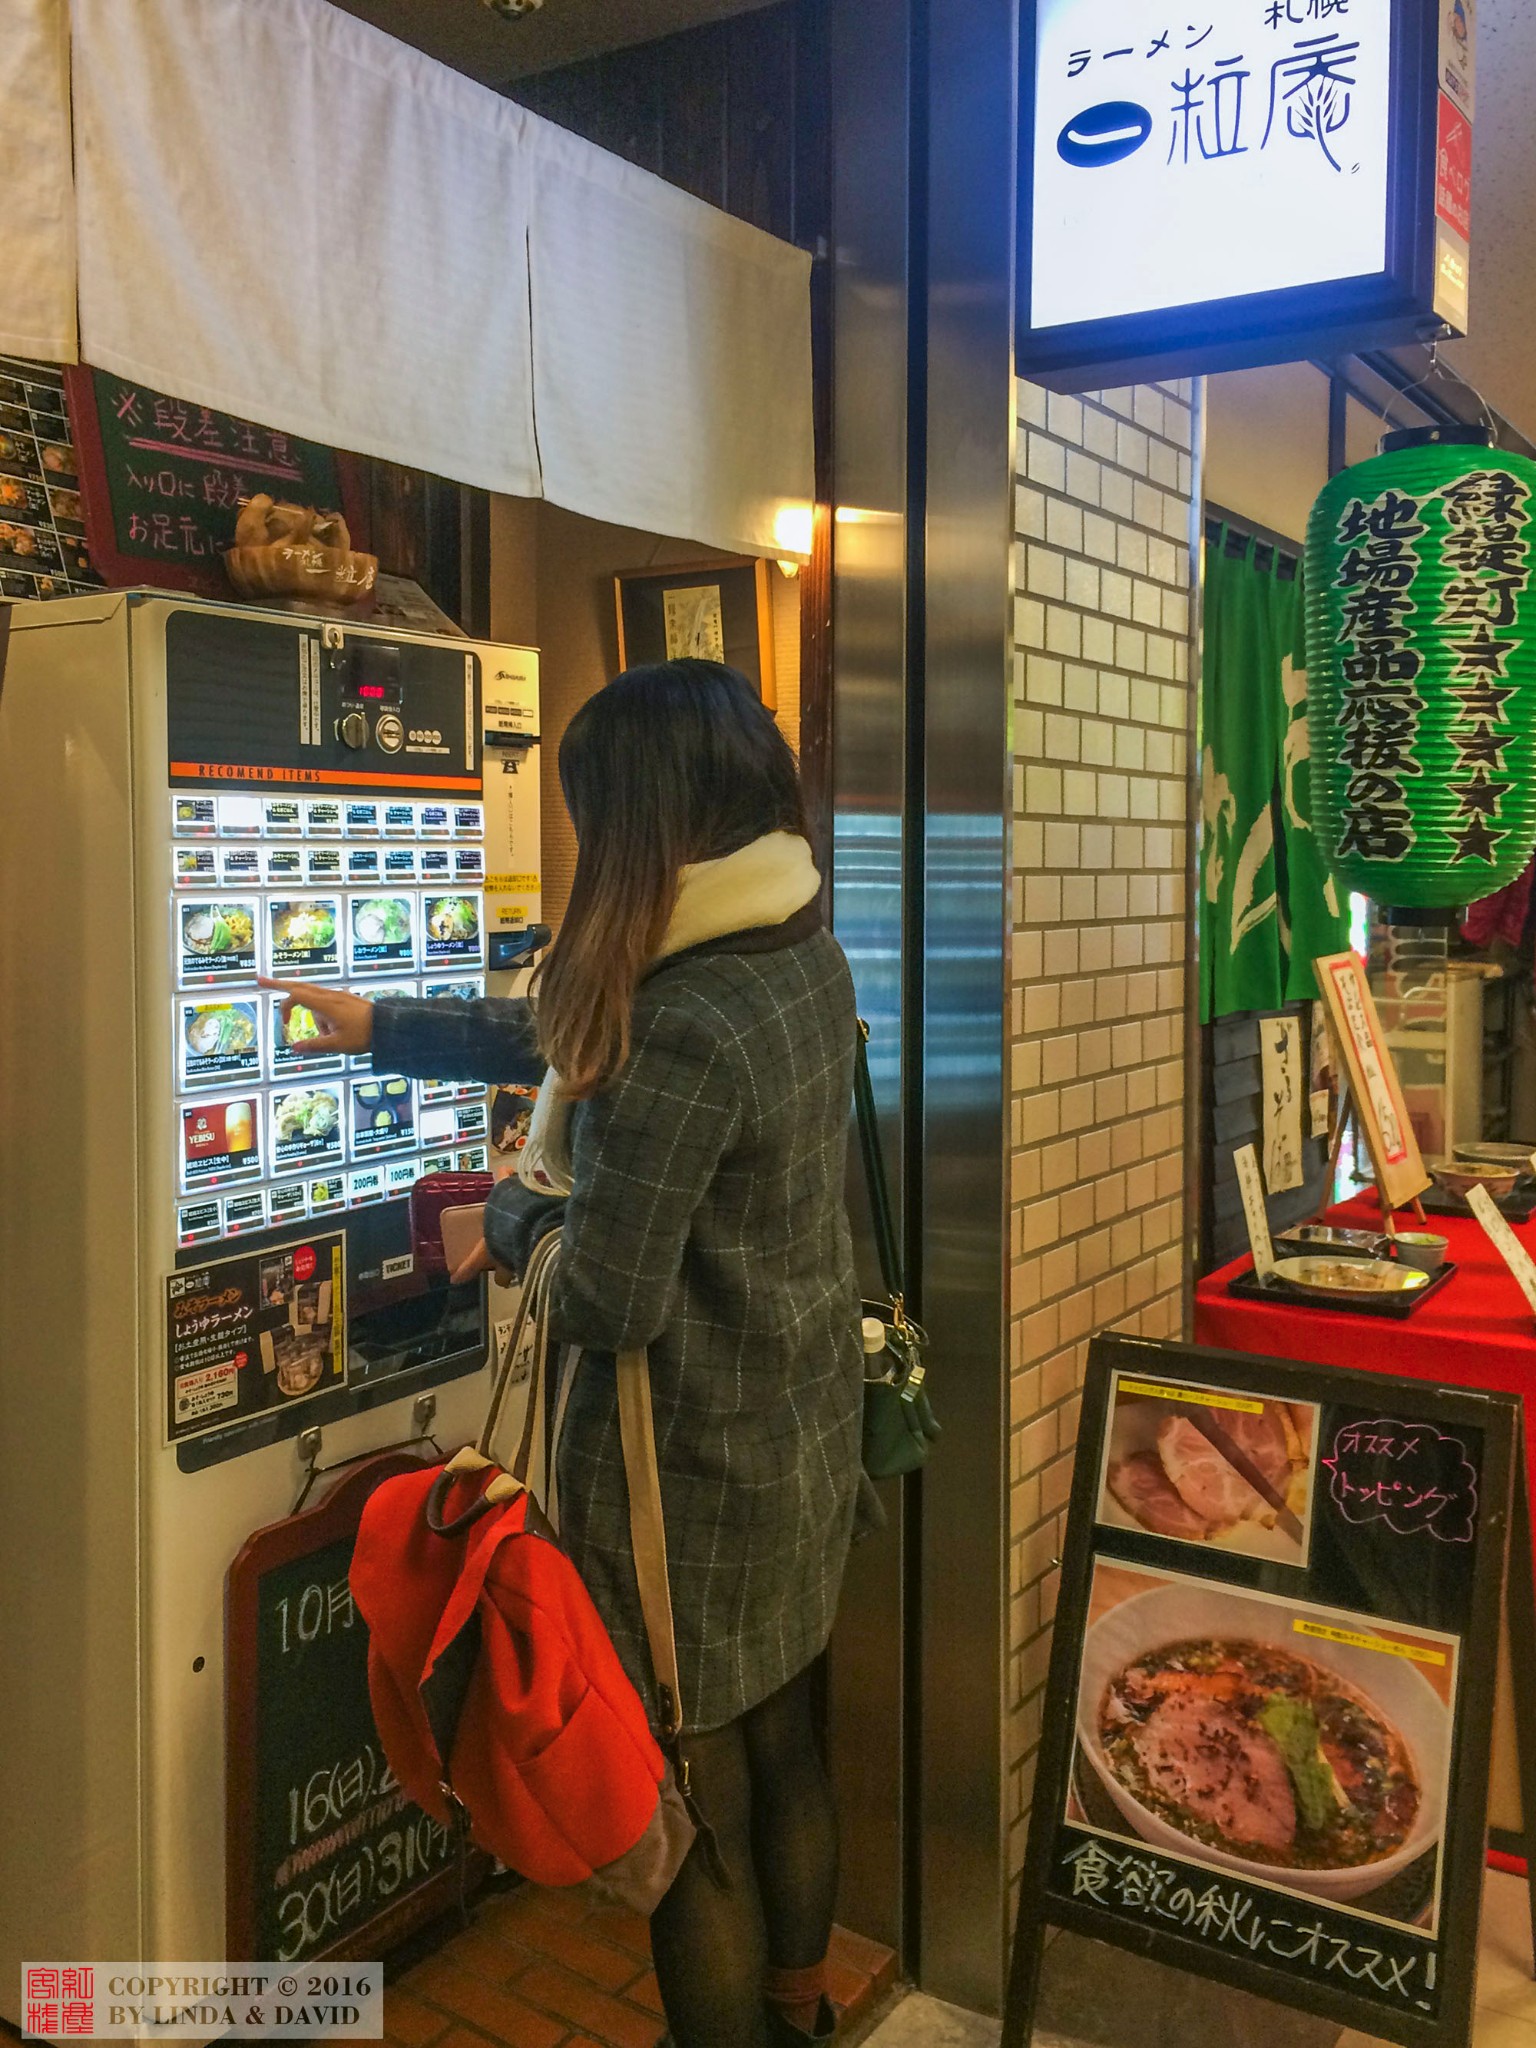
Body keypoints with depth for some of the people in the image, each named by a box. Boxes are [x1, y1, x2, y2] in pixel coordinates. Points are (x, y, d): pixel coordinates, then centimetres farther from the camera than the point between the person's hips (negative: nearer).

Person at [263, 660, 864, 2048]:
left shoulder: (684, 1031, -29)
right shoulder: (803, 956, 0)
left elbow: (604, 1302, -24)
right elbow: (568, 1038, 11)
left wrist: (508, 1213, -4)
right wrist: (381, 1028, 17)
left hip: (696, 1482, -9)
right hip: (806, 1446, 9)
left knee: (695, 1818, 12)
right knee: (786, 1754, 27)